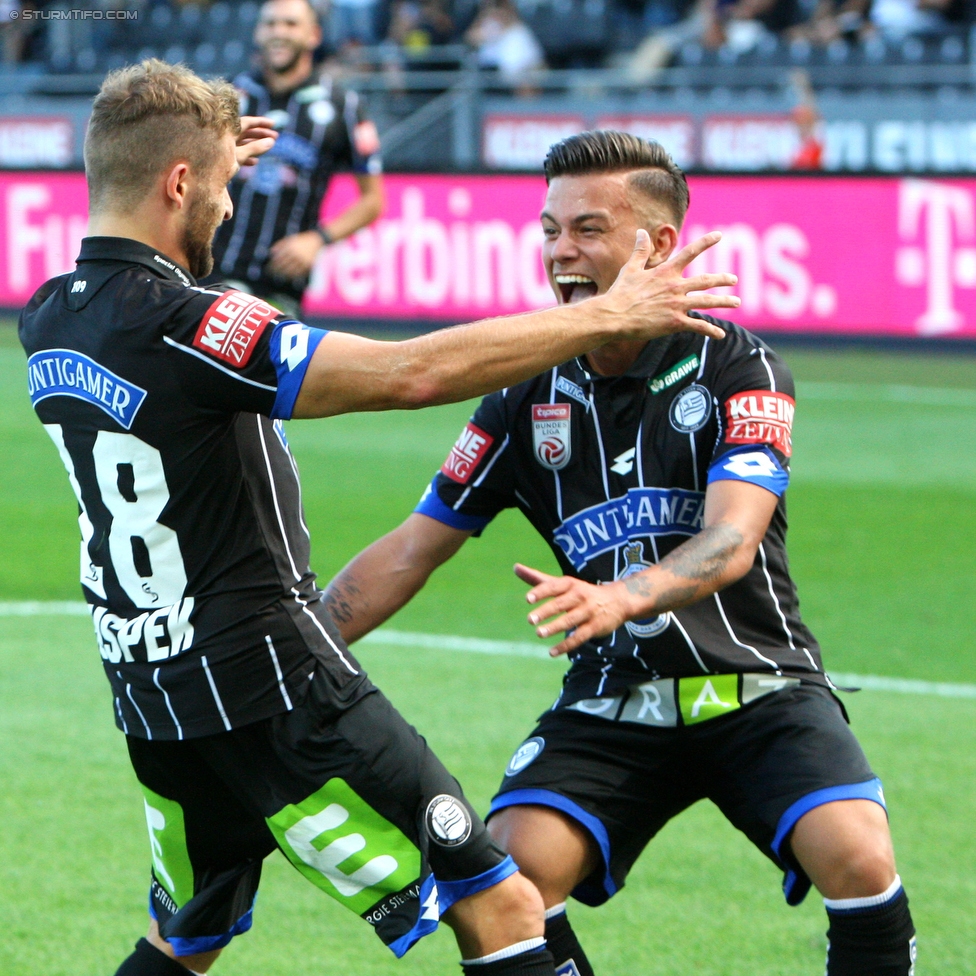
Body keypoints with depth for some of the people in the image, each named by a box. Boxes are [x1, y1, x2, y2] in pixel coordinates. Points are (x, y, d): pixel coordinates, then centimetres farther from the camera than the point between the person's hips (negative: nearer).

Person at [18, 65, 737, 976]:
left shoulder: (50, 319, 4)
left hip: (153, 697, 9)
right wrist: (605, 315, -18)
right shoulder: (177, 325, -21)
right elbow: (413, 372, -26)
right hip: (269, 685, -9)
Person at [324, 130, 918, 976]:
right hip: (611, 706, 3)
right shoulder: (530, 398, 3)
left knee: (858, 858, -27)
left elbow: (731, 539, -23)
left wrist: (621, 597, -43)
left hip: (757, 691, -3)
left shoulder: (736, 368, -7)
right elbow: (412, 550, 8)